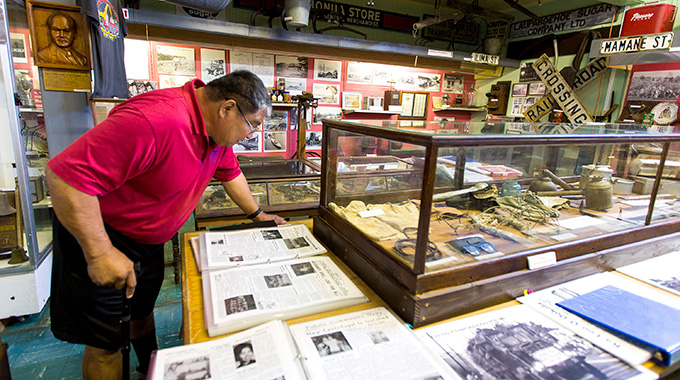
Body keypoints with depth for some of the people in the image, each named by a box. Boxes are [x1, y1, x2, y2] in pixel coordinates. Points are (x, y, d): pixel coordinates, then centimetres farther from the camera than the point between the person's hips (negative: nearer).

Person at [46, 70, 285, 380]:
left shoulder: (216, 128, -6)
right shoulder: (157, 120, -37)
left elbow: (230, 174, 11)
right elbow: (66, 174, -35)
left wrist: (257, 214, 15)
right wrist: (99, 252, -30)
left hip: (149, 238, 8)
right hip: (96, 235, -8)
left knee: (143, 309, 27)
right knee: (106, 342, 6)